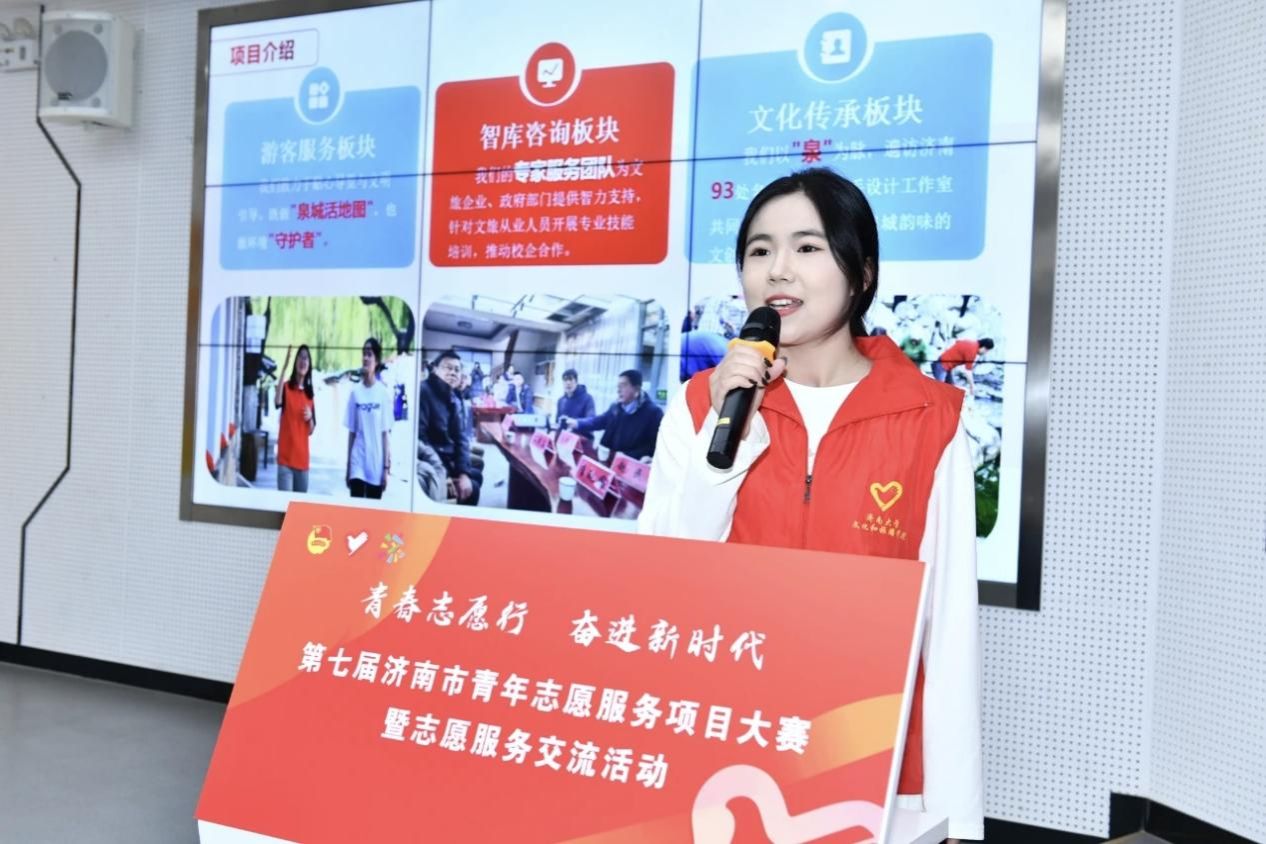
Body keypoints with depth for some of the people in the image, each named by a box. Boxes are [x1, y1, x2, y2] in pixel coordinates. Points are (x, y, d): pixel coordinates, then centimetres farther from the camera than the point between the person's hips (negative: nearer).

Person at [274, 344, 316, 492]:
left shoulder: (309, 394, 13)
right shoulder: (286, 387, -1)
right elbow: (277, 401, -27)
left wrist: (310, 418, -6)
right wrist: (283, 369, -31)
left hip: (302, 459, 5)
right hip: (285, 457, -5)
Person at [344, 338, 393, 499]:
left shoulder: (384, 393, -5)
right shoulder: (355, 392, 2)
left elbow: (386, 433, -3)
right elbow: (351, 432, 7)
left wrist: (386, 467, -4)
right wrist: (348, 465, 7)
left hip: (376, 465, -1)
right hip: (357, 464, 1)